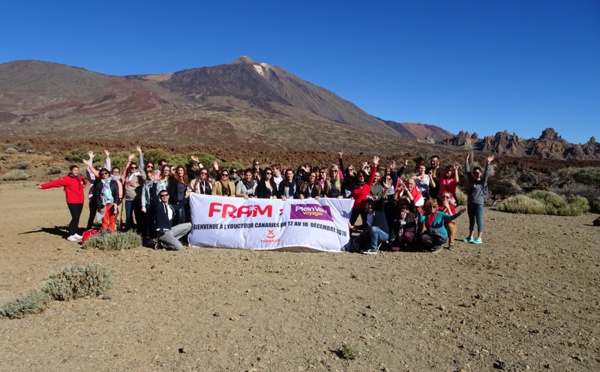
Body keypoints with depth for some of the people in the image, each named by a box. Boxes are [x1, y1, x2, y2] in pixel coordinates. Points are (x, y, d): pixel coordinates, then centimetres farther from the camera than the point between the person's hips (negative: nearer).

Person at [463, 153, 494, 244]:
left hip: (479, 204, -6)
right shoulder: (471, 180, 10)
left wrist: (488, 163, -23)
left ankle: (479, 238, 2)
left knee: (479, 221, -2)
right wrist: (466, 160, 9)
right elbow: (467, 171, 11)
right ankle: (470, 237, 22)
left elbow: (486, 173, -14)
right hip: (470, 203, 6)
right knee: (471, 220, 13)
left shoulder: (482, 182, -3)